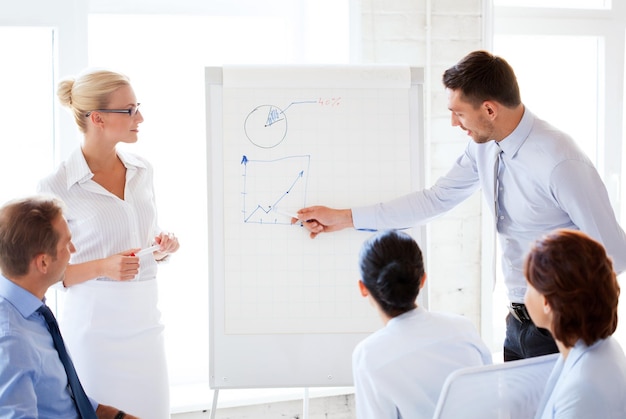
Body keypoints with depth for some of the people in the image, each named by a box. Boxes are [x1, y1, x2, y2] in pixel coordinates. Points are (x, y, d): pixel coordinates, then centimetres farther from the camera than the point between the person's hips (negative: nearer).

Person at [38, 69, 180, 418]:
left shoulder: (142, 170, 6)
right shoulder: (56, 187, -11)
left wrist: (163, 247, -3)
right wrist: (102, 267, -21)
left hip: (146, 321, 5)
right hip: (94, 327, -5)